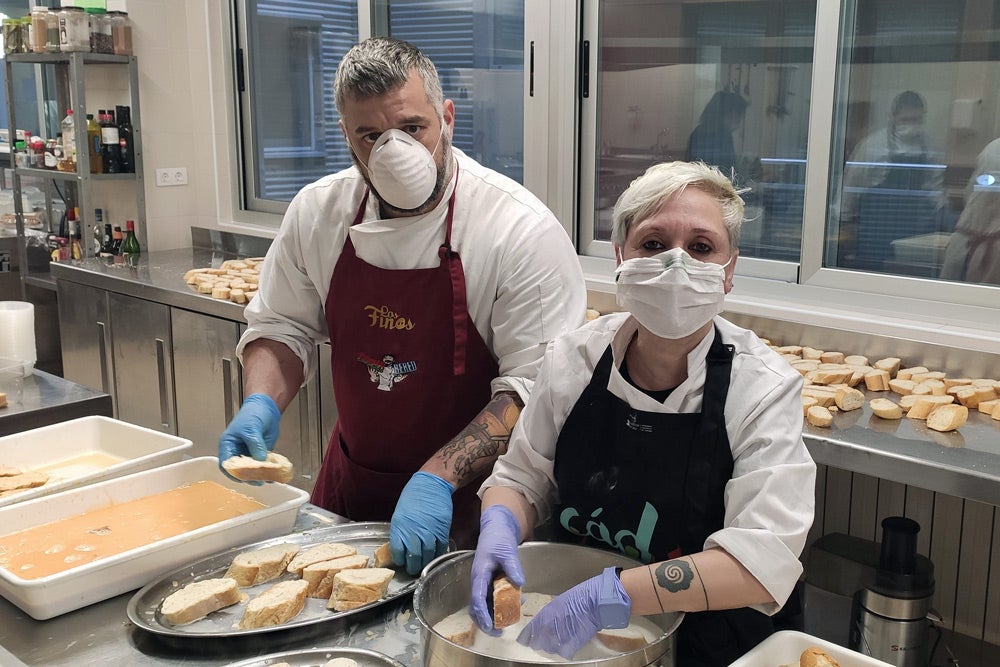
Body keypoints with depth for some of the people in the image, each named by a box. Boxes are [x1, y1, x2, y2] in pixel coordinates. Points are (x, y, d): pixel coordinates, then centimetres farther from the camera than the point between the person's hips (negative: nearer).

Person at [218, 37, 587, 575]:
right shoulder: (318, 212, -6)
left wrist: (438, 479, -31)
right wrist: (261, 405, -13)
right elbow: (282, 327, 6)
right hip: (350, 484, 5)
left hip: (467, 494, -4)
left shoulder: (522, 229, -22)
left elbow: (532, 386, -22)